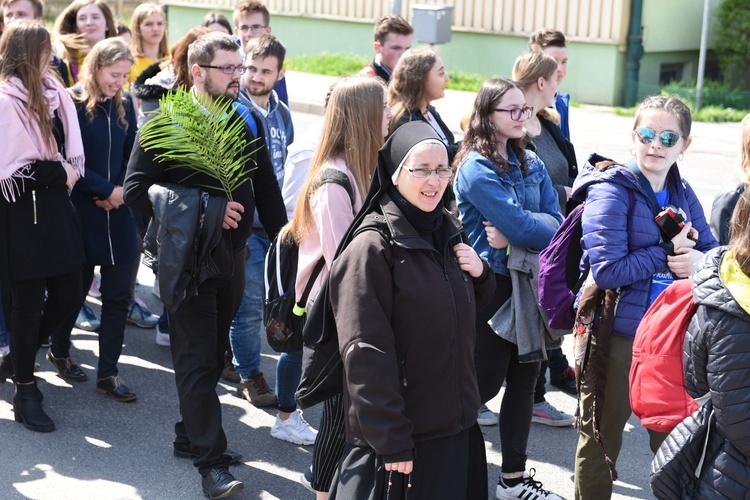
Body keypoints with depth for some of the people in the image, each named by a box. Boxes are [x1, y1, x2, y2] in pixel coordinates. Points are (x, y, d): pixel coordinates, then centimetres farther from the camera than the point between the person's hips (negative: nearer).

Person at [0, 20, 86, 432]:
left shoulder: (52, 94, 10)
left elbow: (69, 152, 19)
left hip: (55, 208, 7)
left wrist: (70, 171, -2)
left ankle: (38, 355, 33)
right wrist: (60, 173, -13)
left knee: (68, 293, 9)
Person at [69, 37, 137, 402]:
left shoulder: (124, 105, 6)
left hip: (118, 213, 4)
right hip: (82, 212, -4)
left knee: (118, 295, 3)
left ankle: (108, 372, 11)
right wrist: (107, 190, -16)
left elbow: (131, 154, 9)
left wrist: (122, 190, -7)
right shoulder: (72, 103, -9)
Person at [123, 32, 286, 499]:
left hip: (232, 255, 6)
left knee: (214, 355, 15)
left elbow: (265, 187, 13)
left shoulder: (246, 122, 7)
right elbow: (137, 189, -14)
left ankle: (191, 434, 31)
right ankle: (212, 461, 1)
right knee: (197, 360, -3)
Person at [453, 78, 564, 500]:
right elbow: (519, 226, -22)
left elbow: (554, 220, -1)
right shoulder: (477, 168, -14)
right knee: (486, 382, 0)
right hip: (492, 286, -7)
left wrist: (518, 229, -18)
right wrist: (551, 232, -9)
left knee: (524, 378, 10)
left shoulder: (530, 163, 10)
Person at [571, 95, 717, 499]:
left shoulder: (682, 194, 8)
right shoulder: (612, 191, -13)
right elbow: (607, 269, -23)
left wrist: (700, 262, -16)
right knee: (602, 439, 11)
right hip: (615, 334, -6)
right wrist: (668, 253, -16)